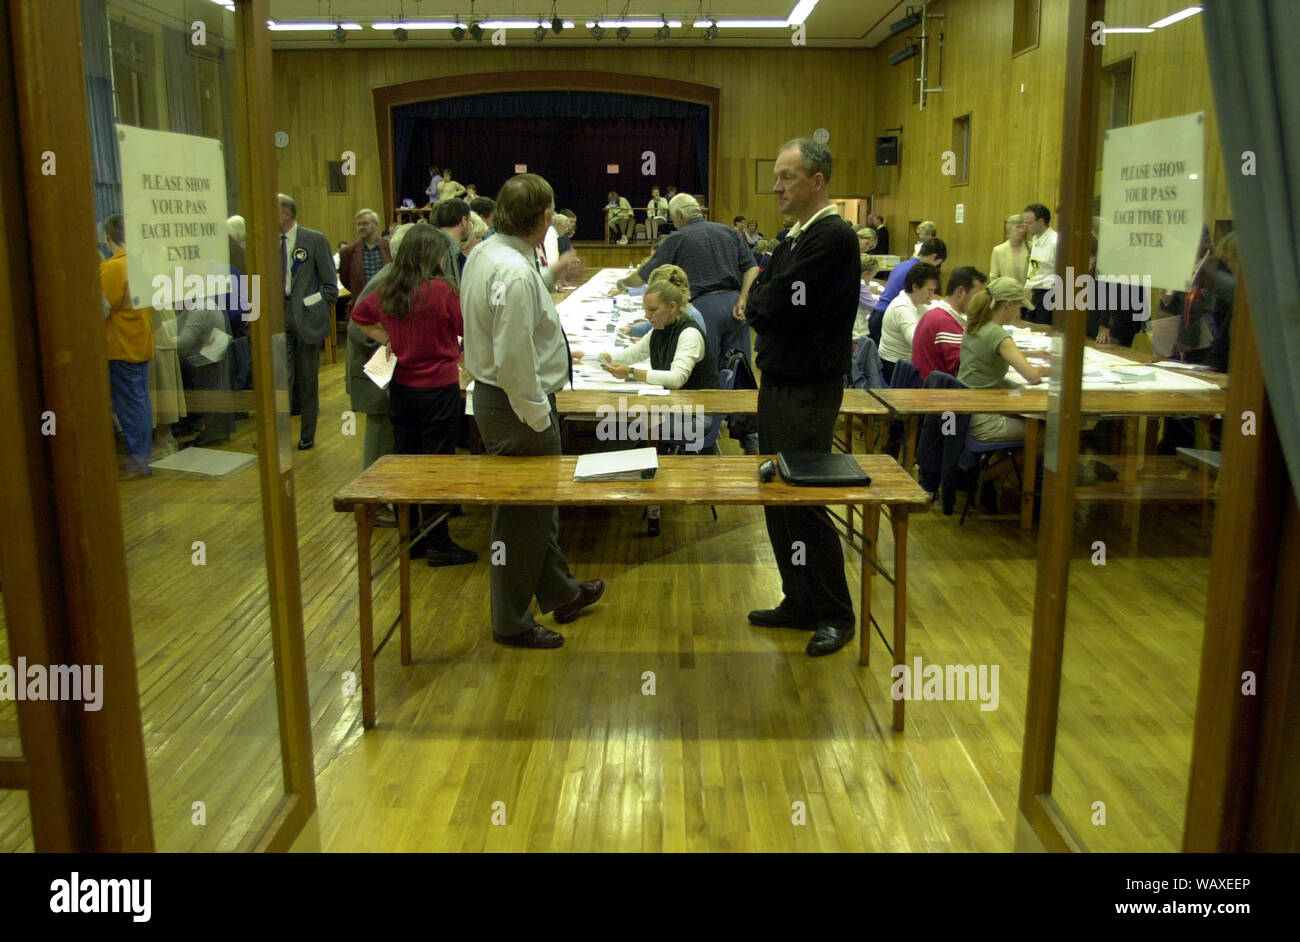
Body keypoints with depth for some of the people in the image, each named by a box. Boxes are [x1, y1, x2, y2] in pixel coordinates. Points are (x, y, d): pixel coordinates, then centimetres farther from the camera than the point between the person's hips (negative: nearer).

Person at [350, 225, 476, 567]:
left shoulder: (387, 291, 0)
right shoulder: (442, 289, -18)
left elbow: (359, 315, 17)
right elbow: (467, 330, -6)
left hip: (400, 388, 6)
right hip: (438, 389, -6)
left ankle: (410, 538, 25)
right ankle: (438, 544, 10)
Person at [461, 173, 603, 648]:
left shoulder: (486, 253, 6)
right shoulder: (515, 273, -25)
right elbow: (514, 360, -27)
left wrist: (551, 274, 27)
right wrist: (538, 418, -19)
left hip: (494, 396, 11)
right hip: (517, 405, -11)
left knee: (539, 503, 23)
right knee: (523, 514, 3)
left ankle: (561, 592, 41)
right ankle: (512, 622, 18)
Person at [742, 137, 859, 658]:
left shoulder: (833, 237, -16)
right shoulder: (795, 237, 14)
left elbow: (776, 305, -22)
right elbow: (759, 302, 12)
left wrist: (755, 299, -1)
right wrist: (760, 301, -9)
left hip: (810, 391, -9)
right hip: (778, 382, 9)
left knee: (805, 503, -3)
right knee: (778, 498, 13)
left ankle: (836, 615, 11)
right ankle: (799, 601, 25)